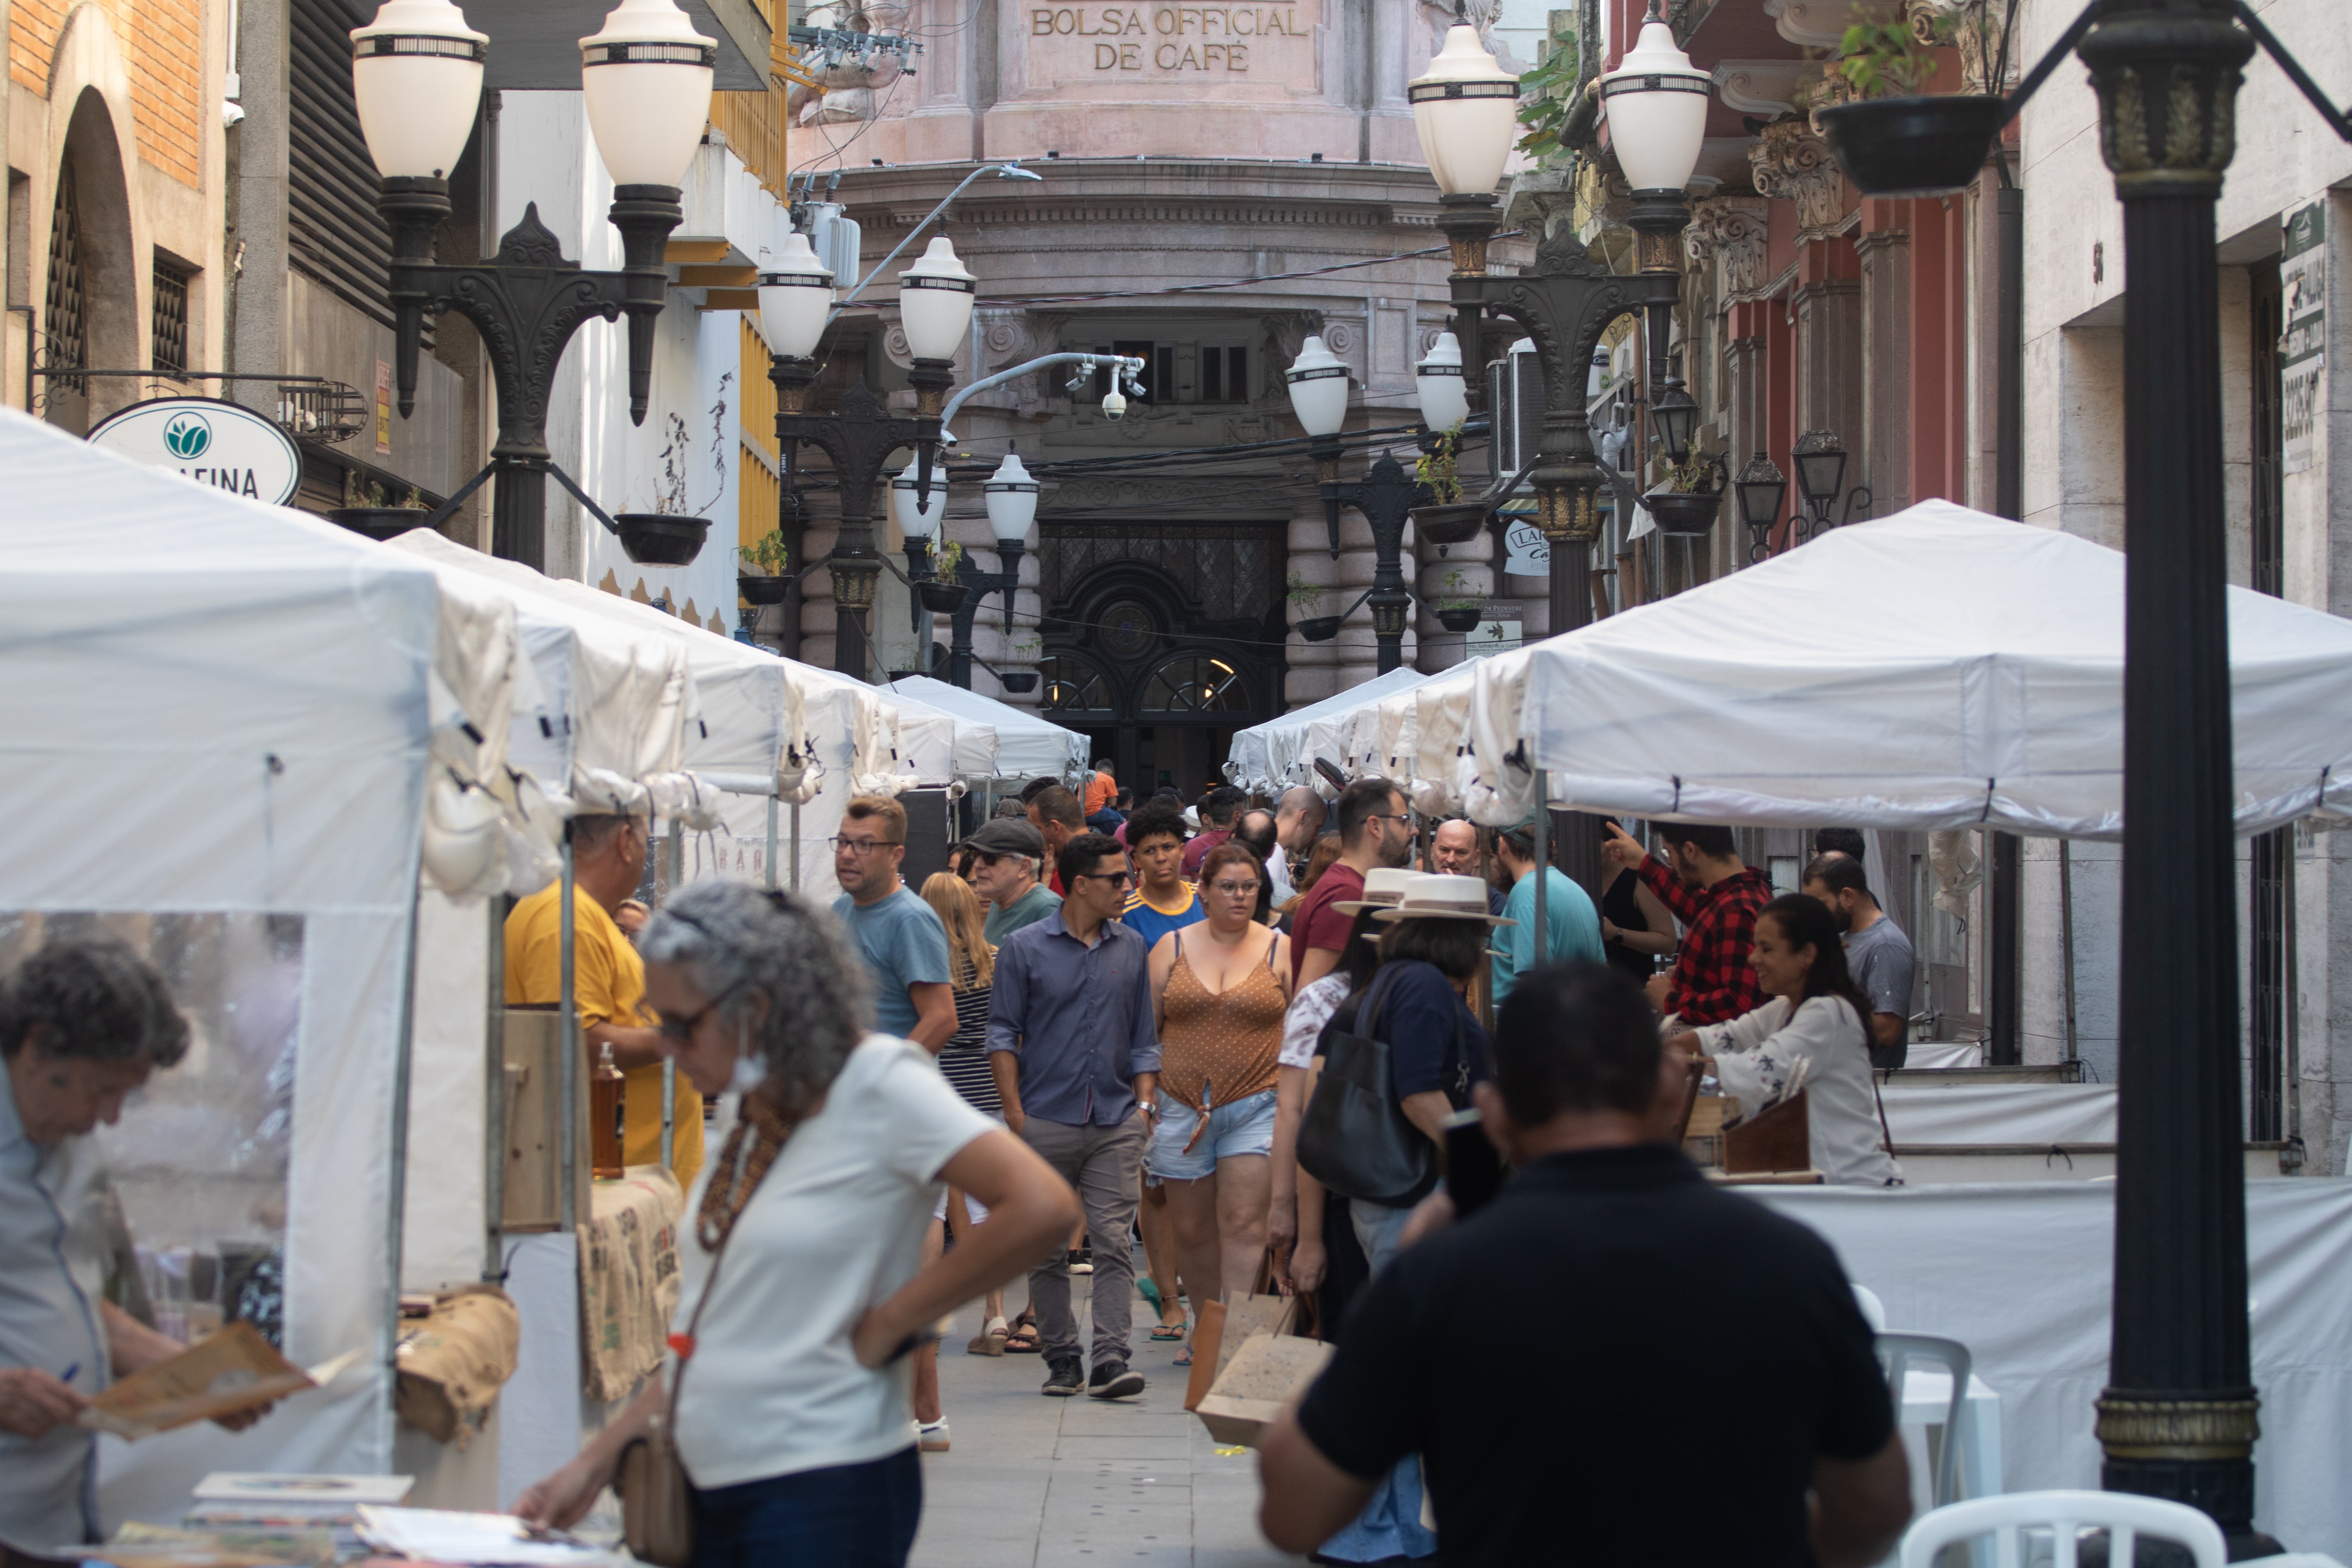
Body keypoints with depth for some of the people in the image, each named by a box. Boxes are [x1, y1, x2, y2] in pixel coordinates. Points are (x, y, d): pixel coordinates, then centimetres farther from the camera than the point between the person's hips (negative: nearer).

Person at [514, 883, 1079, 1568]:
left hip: (825, 1492, -8)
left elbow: (1040, 1208, -22)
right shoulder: (750, 1119, 13)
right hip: (712, 1489, 8)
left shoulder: (877, 1083, -11)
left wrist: (886, 1325, -14)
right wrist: (596, 1463, 13)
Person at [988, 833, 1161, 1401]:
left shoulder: (1131, 949, 10)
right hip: (1046, 1121, -2)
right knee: (1048, 1248, 4)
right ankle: (1061, 1359, 12)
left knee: (1114, 1240, -8)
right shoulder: (1025, 948, 1)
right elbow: (1003, 1034, 2)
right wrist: (1015, 1112, -6)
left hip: (1116, 1124, 2)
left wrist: (1144, 1104, 5)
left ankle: (1111, 1358, -11)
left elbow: (1143, 1037, 16)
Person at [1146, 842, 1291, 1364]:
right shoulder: (1172, 948, 7)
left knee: (1244, 1224, -11)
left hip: (1256, 1107, -2)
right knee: (1192, 1232, 8)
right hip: (1182, 1107, 2)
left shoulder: (1281, 950, 3)